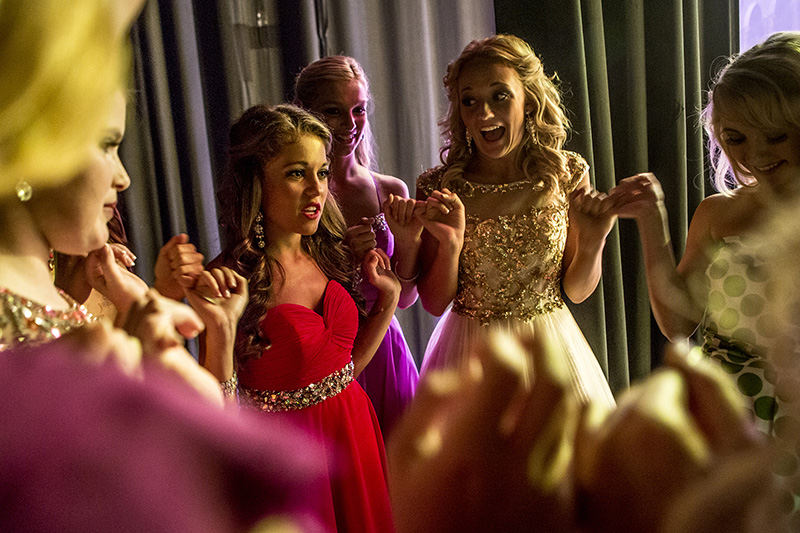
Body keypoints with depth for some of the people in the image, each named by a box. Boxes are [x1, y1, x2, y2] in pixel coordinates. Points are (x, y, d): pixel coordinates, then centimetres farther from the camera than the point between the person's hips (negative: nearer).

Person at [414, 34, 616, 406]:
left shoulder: (567, 176, -7)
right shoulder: (437, 188, -10)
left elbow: (576, 291, 1)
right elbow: (435, 303, -6)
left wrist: (592, 242, -17)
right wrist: (450, 247, -23)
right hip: (470, 356, -1)